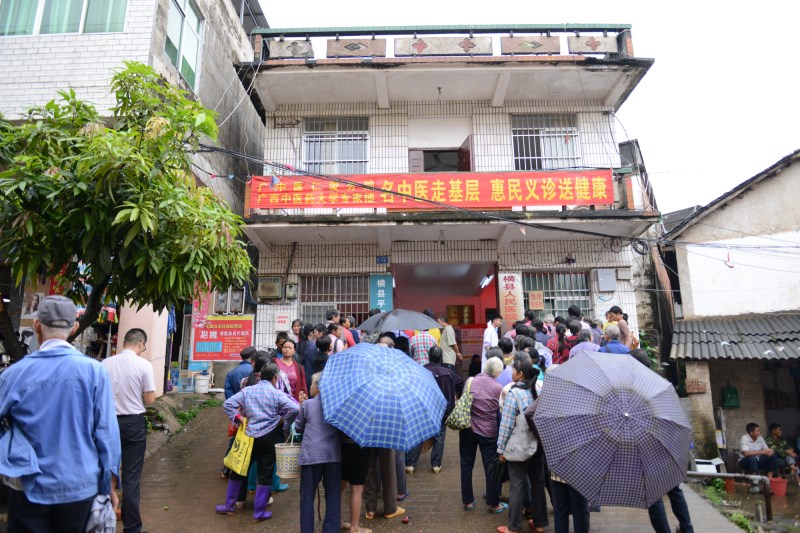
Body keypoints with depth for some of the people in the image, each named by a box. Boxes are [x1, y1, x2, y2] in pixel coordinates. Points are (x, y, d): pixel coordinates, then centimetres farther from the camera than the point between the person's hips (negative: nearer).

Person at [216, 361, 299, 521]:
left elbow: (228, 403, 0)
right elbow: (294, 409, -21)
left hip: (249, 436, 3)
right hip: (269, 437, -3)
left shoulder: (247, 390, 2)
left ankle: (229, 505, 32)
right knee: (265, 475, 8)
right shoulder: (277, 394, -10)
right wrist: (285, 426, -6)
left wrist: (238, 418, 4)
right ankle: (259, 512, 15)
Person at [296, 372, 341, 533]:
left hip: (311, 455, -2)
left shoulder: (307, 404, 0)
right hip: (333, 454, 2)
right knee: (333, 495, 11)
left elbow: (297, 427, 11)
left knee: (307, 495, 10)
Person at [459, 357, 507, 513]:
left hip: (467, 429, 2)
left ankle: (468, 501, 22)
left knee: (466, 465, 13)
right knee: (491, 467, 10)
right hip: (488, 432, -2)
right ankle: (494, 504, 20)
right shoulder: (498, 388, -11)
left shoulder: (470, 381, -6)